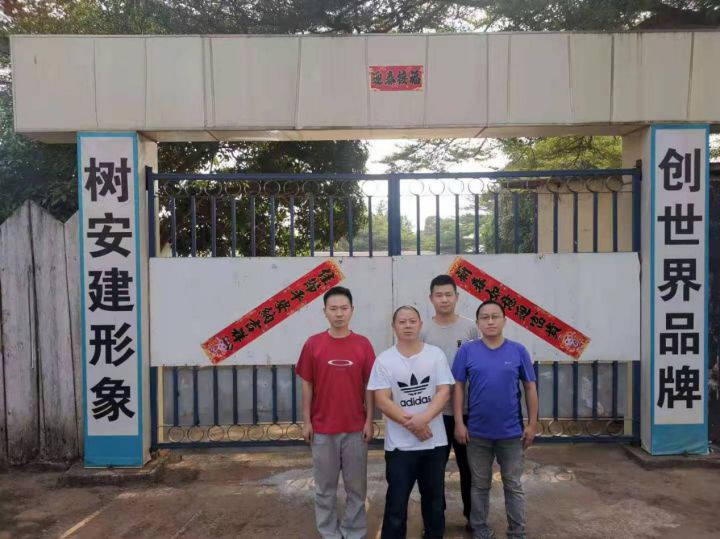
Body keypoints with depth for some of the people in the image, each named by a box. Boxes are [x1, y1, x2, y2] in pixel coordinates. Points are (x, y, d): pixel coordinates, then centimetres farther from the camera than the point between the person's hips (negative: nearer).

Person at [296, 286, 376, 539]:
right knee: (325, 486, 12)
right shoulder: (313, 344, -4)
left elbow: (369, 385, 1)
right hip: (322, 428, 0)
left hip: (356, 428, 0)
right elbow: (307, 384, 1)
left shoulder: (363, 344, -3)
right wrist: (306, 421, -1)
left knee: (356, 485, 12)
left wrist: (369, 421, -1)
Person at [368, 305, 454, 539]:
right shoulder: (384, 360, -4)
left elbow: (444, 393, -6)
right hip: (399, 444, -2)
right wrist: (410, 424, -18)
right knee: (396, 501, 6)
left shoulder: (436, 354, 0)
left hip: (435, 441, 2)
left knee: (434, 498, 17)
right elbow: (382, 401, -9)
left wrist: (422, 419, -20)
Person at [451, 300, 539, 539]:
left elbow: (530, 388, 2)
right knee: (480, 485, 15)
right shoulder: (467, 351, -6)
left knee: (513, 485, 14)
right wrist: (459, 423, -6)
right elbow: (458, 387, -3)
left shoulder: (518, 351, -4)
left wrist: (532, 424, 1)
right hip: (477, 432, 0)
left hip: (511, 432, 0)